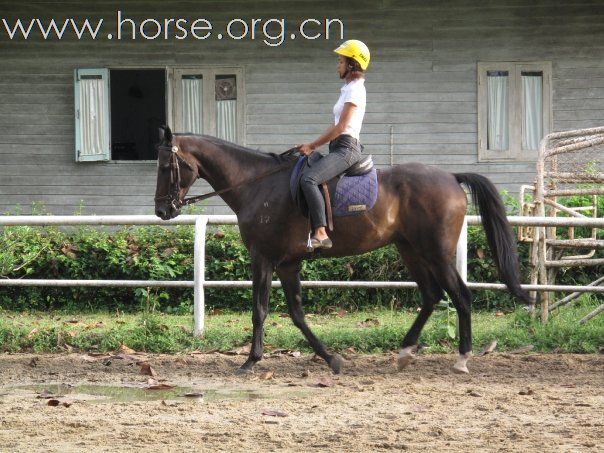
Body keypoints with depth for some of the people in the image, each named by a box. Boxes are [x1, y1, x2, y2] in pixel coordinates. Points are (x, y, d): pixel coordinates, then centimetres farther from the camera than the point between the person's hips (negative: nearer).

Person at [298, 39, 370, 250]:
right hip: (339, 147, 11)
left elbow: (340, 127, -15)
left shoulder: (355, 90, -9)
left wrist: (312, 145, -10)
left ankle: (321, 234, -36)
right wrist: (313, 145, 13)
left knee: (309, 180, -29)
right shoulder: (348, 89, 22)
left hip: (346, 148, -11)